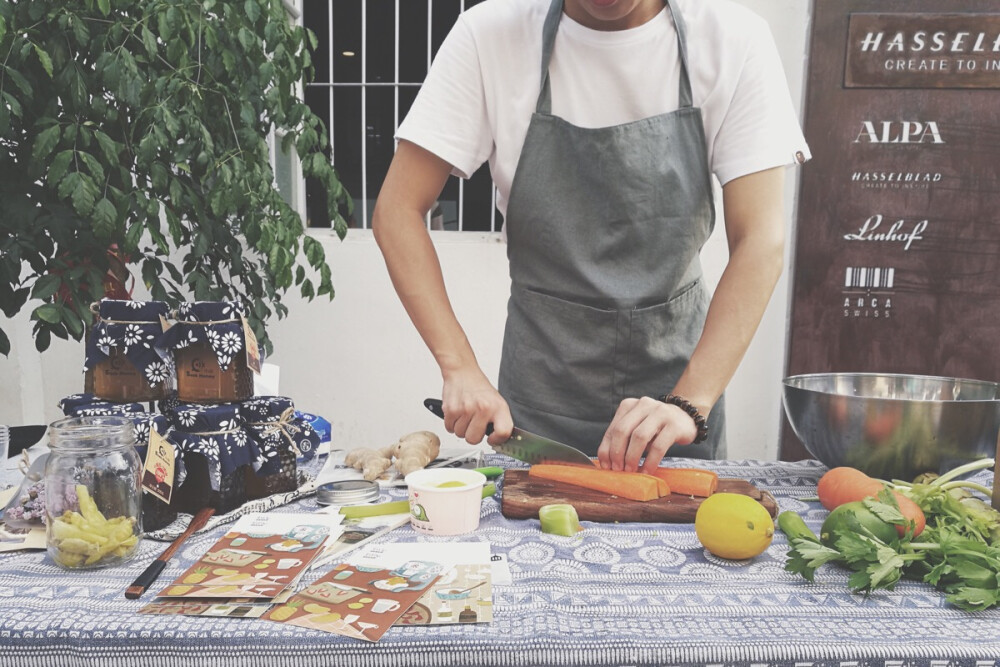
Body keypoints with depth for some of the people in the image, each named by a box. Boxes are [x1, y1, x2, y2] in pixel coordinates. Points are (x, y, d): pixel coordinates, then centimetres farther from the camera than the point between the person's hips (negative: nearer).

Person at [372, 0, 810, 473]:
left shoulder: (733, 40, -11)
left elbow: (761, 240, -15)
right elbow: (398, 210, -11)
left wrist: (688, 405, -26)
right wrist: (460, 368, -21)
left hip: (680, 376, 1)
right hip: (541, 386, 0)